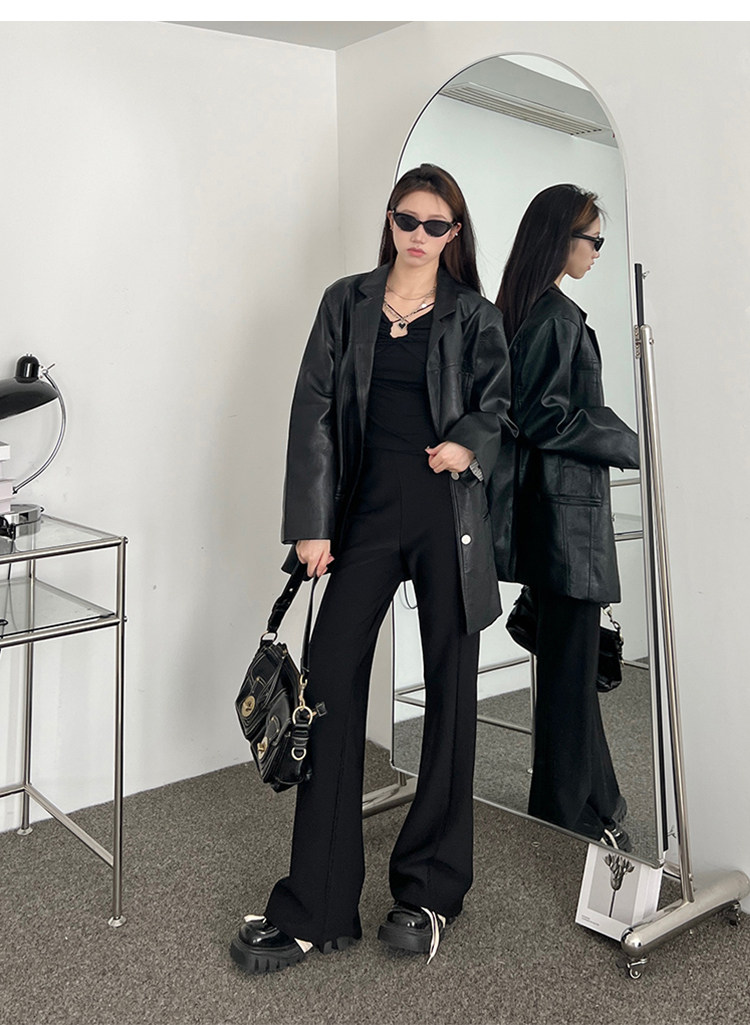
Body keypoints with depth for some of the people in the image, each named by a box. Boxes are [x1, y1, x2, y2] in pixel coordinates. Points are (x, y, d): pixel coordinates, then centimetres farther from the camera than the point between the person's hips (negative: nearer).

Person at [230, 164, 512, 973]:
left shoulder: (473, 317, 8)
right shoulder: (347, 303, 10)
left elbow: (498, 406, 11)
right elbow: (314, 411, 4)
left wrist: (470, 446, -13)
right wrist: (309, 524, -5)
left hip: (449, 517, 0)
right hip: (368, 513, 1)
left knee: (449, 692, 4)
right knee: (330, 685, -4)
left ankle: (430, 891, 21)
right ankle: (315, 909, 8)